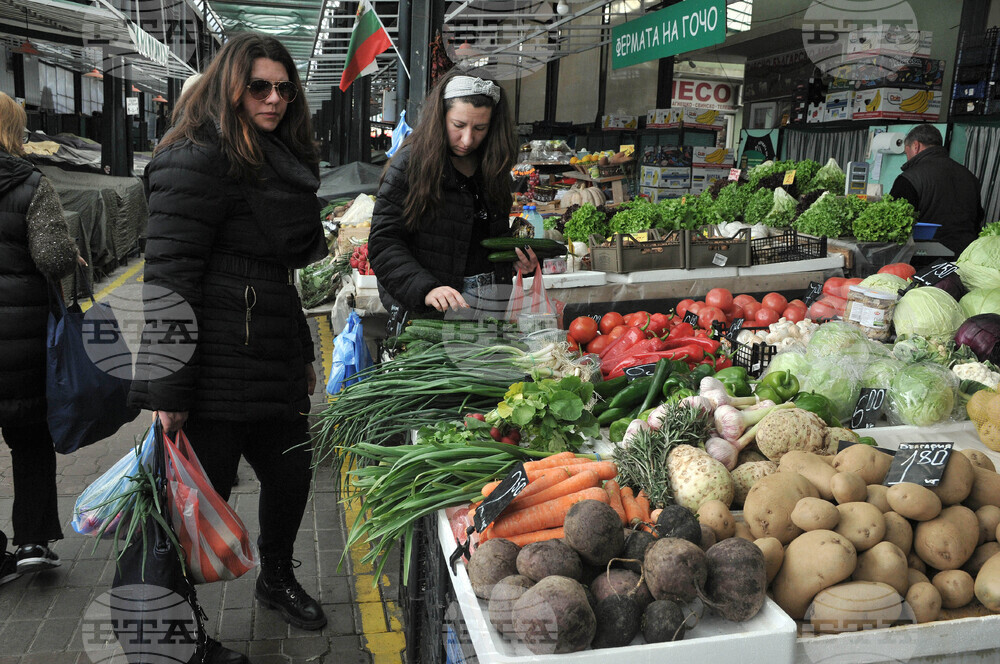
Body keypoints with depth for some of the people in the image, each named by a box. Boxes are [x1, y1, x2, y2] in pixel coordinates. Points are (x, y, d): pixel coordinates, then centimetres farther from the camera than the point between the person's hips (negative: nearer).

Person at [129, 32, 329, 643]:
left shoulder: (282, 161, 17)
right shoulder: (198, 159, -12)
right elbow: (168, 276, -18)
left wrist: (304, 356, 23)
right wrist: (168, 389, -20)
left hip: (275, 369, 9)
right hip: (216, 376, -8)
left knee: (292, 476, 17)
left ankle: (277, 579, 44)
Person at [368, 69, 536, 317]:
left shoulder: (492, 167, 12)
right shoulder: (409, 164, -5)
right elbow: (384, 243, -12)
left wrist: (515, 255, 5)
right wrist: (426, 289, -26)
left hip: (490, 299, 5)